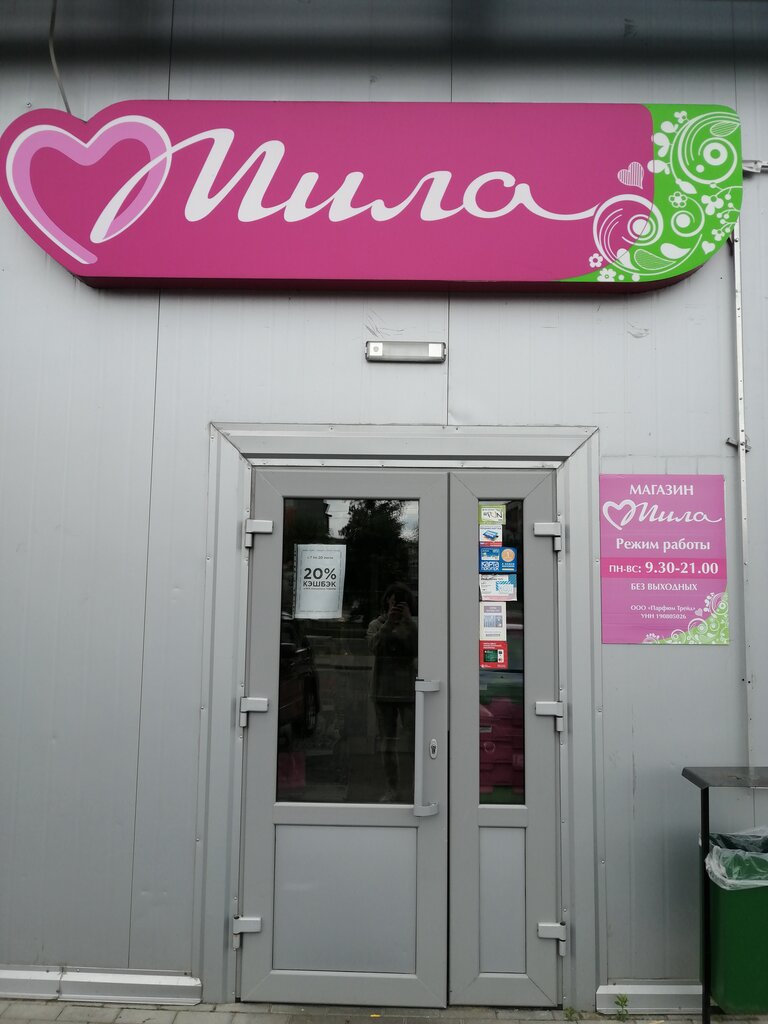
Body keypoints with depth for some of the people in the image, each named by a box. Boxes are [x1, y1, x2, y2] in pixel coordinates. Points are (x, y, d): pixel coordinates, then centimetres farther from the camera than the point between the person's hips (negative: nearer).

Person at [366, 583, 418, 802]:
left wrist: (408, 621, -17)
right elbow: (374, 646, -9)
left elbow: (420, 647, -12)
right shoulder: (377, 624, 9)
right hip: (383, 690, 3)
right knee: (387, 742, 9)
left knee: (410, 743, -10)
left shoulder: (414, 624, 4)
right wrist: (388, 624, -20)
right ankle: (392, 788, 17)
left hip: (409, 691, -2)